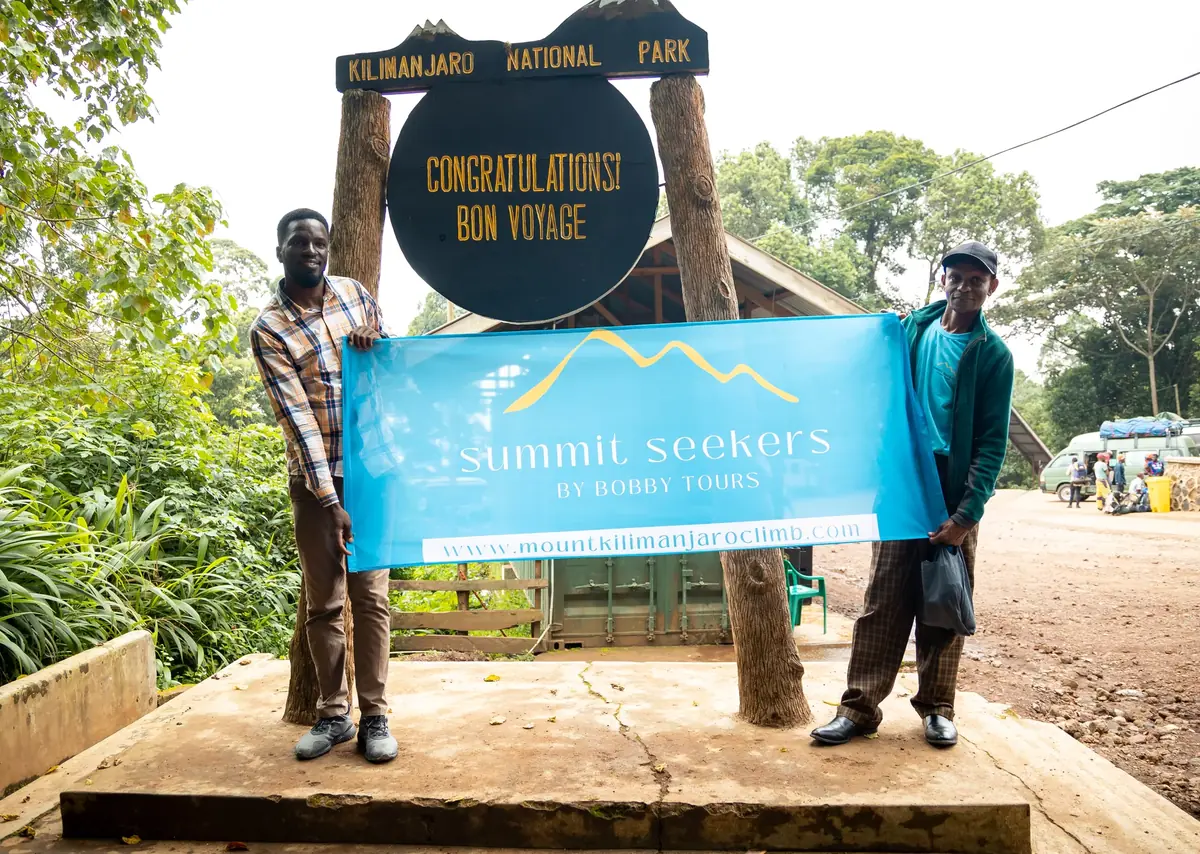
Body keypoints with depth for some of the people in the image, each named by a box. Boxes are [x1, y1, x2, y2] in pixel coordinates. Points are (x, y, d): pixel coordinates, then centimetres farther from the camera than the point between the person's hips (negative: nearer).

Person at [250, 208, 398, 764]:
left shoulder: (356, 295, 6)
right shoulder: (269, 329, -6)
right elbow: (296, 415, -14)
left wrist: (374, 344, -8)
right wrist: (330, 500, -20)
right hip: (313, 479, -2)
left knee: (370, 595, 1)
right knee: (323, 603, 5)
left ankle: (374, 716, 9)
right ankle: (333, 714, 19)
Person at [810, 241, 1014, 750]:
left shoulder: (991, 354, 1)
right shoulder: (912, 329, 8)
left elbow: (992, 442, -3)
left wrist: (966, 515, -12)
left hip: (955, 499, -1)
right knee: (883, 603, 1)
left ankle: (936, 708, 21)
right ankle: (859, 707, 7)